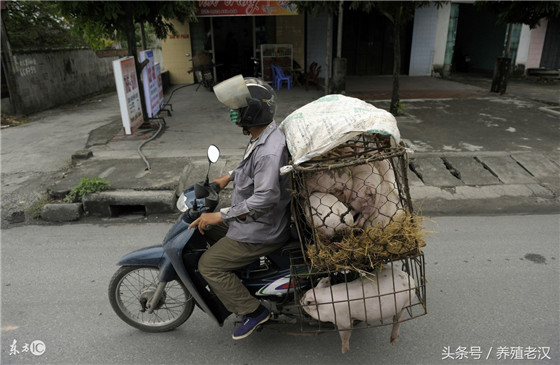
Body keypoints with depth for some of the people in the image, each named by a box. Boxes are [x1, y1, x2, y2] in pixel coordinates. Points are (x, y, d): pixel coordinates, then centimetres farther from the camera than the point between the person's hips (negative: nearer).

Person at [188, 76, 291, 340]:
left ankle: (252, 311, 9)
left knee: (209, 264, -3)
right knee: (211, 234, 25)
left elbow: (265, 197, -36)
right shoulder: (265, 135, 3)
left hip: (260, 229, -10)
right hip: (258, 219, 11)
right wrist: (229, 177, 21)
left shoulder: (269, 152, -30)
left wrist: (221, 215, -31)